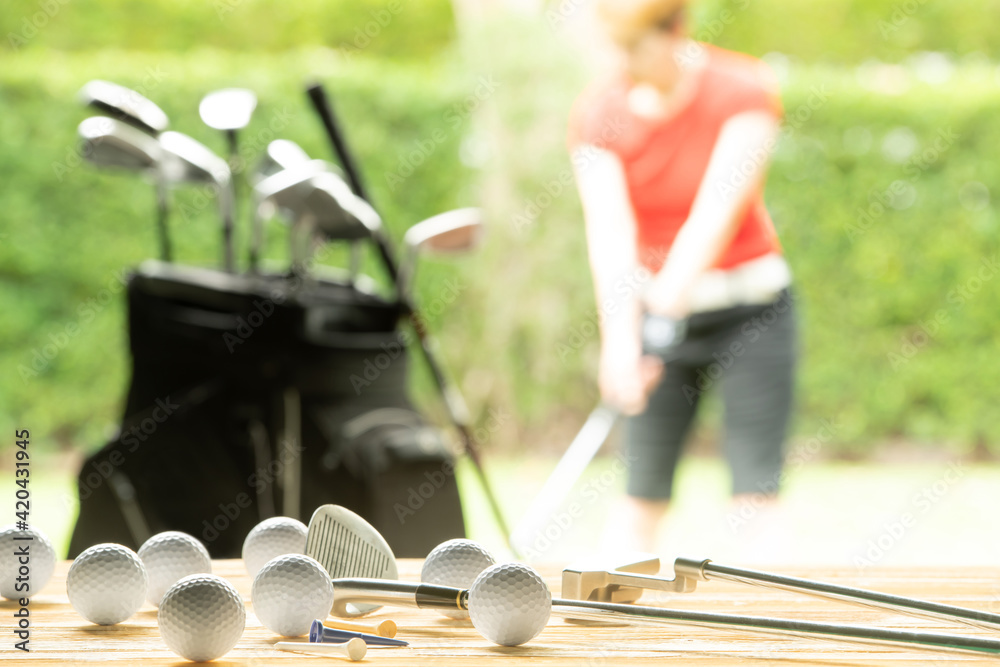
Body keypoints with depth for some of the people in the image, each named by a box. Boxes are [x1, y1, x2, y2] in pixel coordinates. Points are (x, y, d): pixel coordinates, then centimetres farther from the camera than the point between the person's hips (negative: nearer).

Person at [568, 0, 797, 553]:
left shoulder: (744, 88, -13)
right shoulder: (598, 113, -9)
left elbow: (722, 203, -25)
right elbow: (609, 228, -20)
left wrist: (672, 291, -40)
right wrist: (621, 339, -33)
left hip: (748, 306, -1)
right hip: (651, 310, 2)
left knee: (757, 491, -9)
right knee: (643, 497, -3)